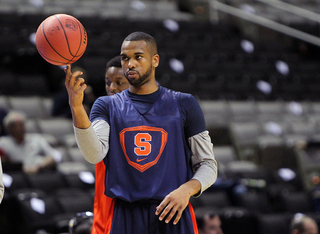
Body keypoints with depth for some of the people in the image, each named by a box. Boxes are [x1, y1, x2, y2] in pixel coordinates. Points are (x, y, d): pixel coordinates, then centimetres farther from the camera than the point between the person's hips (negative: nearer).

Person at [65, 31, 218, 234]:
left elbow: (208, 164, 8)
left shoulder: (184, 104, 8)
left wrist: (187, 189, -13)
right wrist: (77, 107, -24)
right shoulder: (108, 106, 10)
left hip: (173, 216, 0)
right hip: (125, 217, 0)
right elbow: (95, 154, -10)